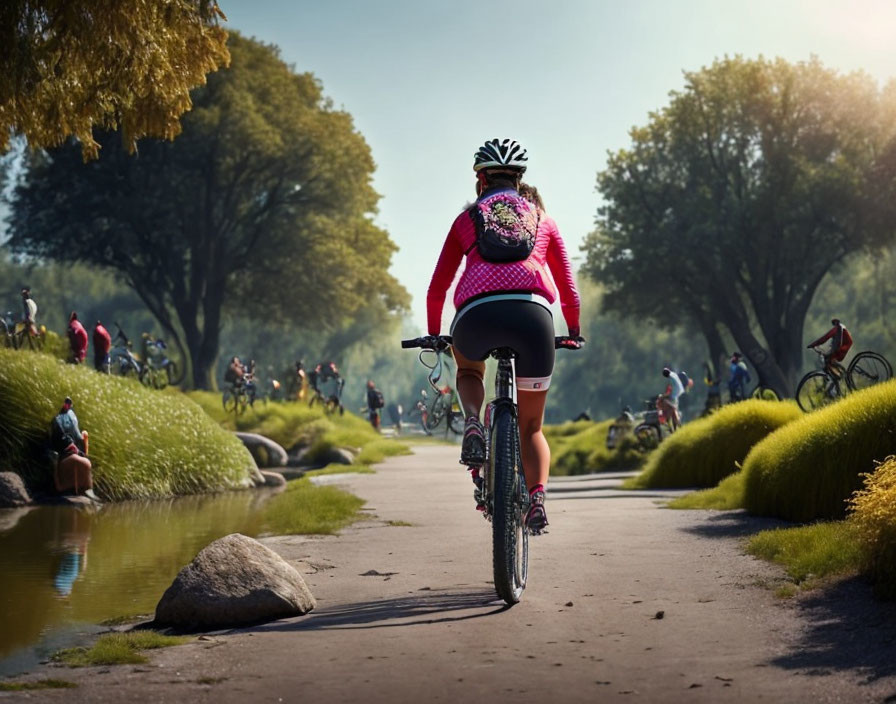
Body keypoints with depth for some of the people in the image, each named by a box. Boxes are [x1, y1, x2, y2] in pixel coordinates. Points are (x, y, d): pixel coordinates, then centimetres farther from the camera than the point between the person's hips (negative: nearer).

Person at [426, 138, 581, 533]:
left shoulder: (467, 218, 24)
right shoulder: (542, 219, 27)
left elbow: (437, 288, 23)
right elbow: (568, 287, 30)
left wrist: (433, 334, 38)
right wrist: (574, 333, 45)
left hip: (477, 315, -1)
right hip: (532, 313, 1)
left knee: (468, 370, 36)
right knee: (531, 426, 17)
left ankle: (472, 425, 5)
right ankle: (537, 500, -7)